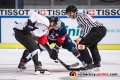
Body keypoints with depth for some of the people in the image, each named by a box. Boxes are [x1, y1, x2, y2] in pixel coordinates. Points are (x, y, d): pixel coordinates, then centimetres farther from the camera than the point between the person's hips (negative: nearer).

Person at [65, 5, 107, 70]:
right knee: (92, 45, 34)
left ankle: (89, 64, -10)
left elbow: (87, 26, -17)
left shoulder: (79, 16, -5)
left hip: (97, 30, -11)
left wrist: (81, 37, -20)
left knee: (81, 45, -11)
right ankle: (97, 62, 41)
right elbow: (85, 28, 23)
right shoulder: (81, 15, 24)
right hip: (102, 29, 11)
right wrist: (80, 38, 16)